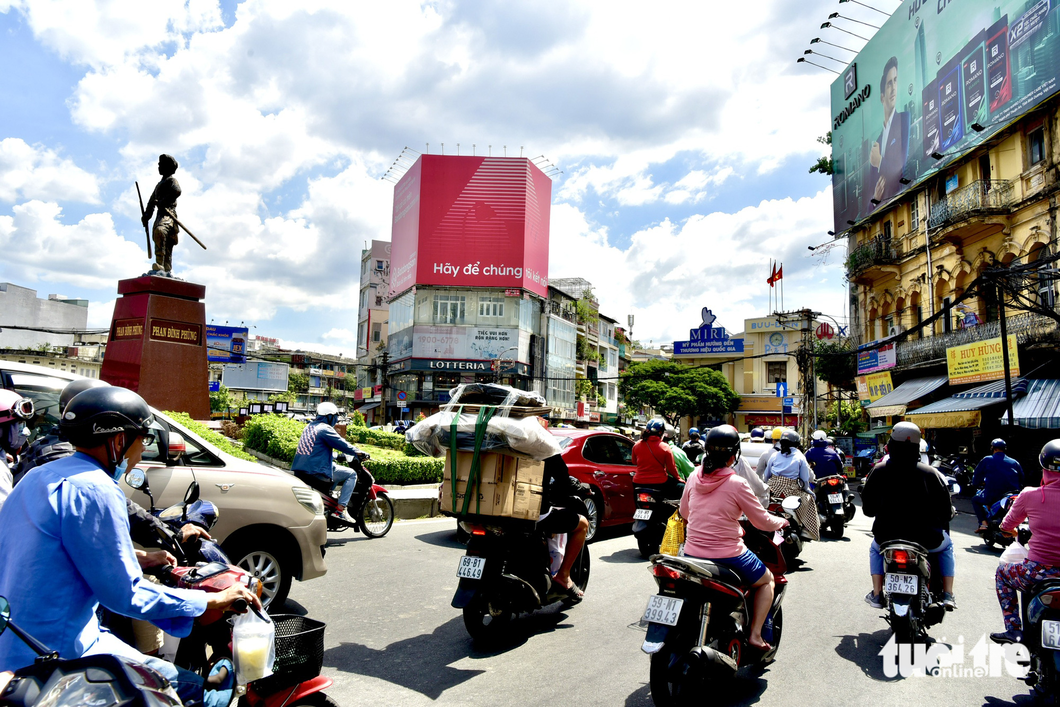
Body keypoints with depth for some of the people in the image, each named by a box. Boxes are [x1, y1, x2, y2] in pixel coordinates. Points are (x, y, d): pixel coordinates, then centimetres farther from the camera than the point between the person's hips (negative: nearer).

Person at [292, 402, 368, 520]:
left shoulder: (309, 427, 19)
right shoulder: (325, 429, -9)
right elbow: (342, 445, -10)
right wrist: (359, 453, 4)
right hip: (316, 470, -10)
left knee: (335, 471, 32)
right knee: (351, 474, -1)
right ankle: (340, 510, -9)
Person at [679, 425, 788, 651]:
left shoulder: (694, 477, -1)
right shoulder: (736, 484, -15)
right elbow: (762, 522, -6)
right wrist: (781, 522, 15)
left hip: (692, 553, 5)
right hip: (727, 554, -5)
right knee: (767, 580, 23)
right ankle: (755, 634, 14)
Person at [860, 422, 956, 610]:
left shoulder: (878, 471, -7)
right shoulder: (931, 473, -9)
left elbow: (868, 509, 0)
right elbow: (946, 512, -4)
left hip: (888, 537, 0)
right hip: (927, 539, 0)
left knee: (875, 548, 35)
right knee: (946, 545, 34)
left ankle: (877, 594, 26)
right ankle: (948, 595, 26)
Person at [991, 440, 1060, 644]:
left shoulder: (1030, 495, -7)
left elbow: (1006, 527, 9)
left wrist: (1014, 531, 32)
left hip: (1038, 571, -3)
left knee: (1002, 573, 28)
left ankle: (1014, 629, 19)